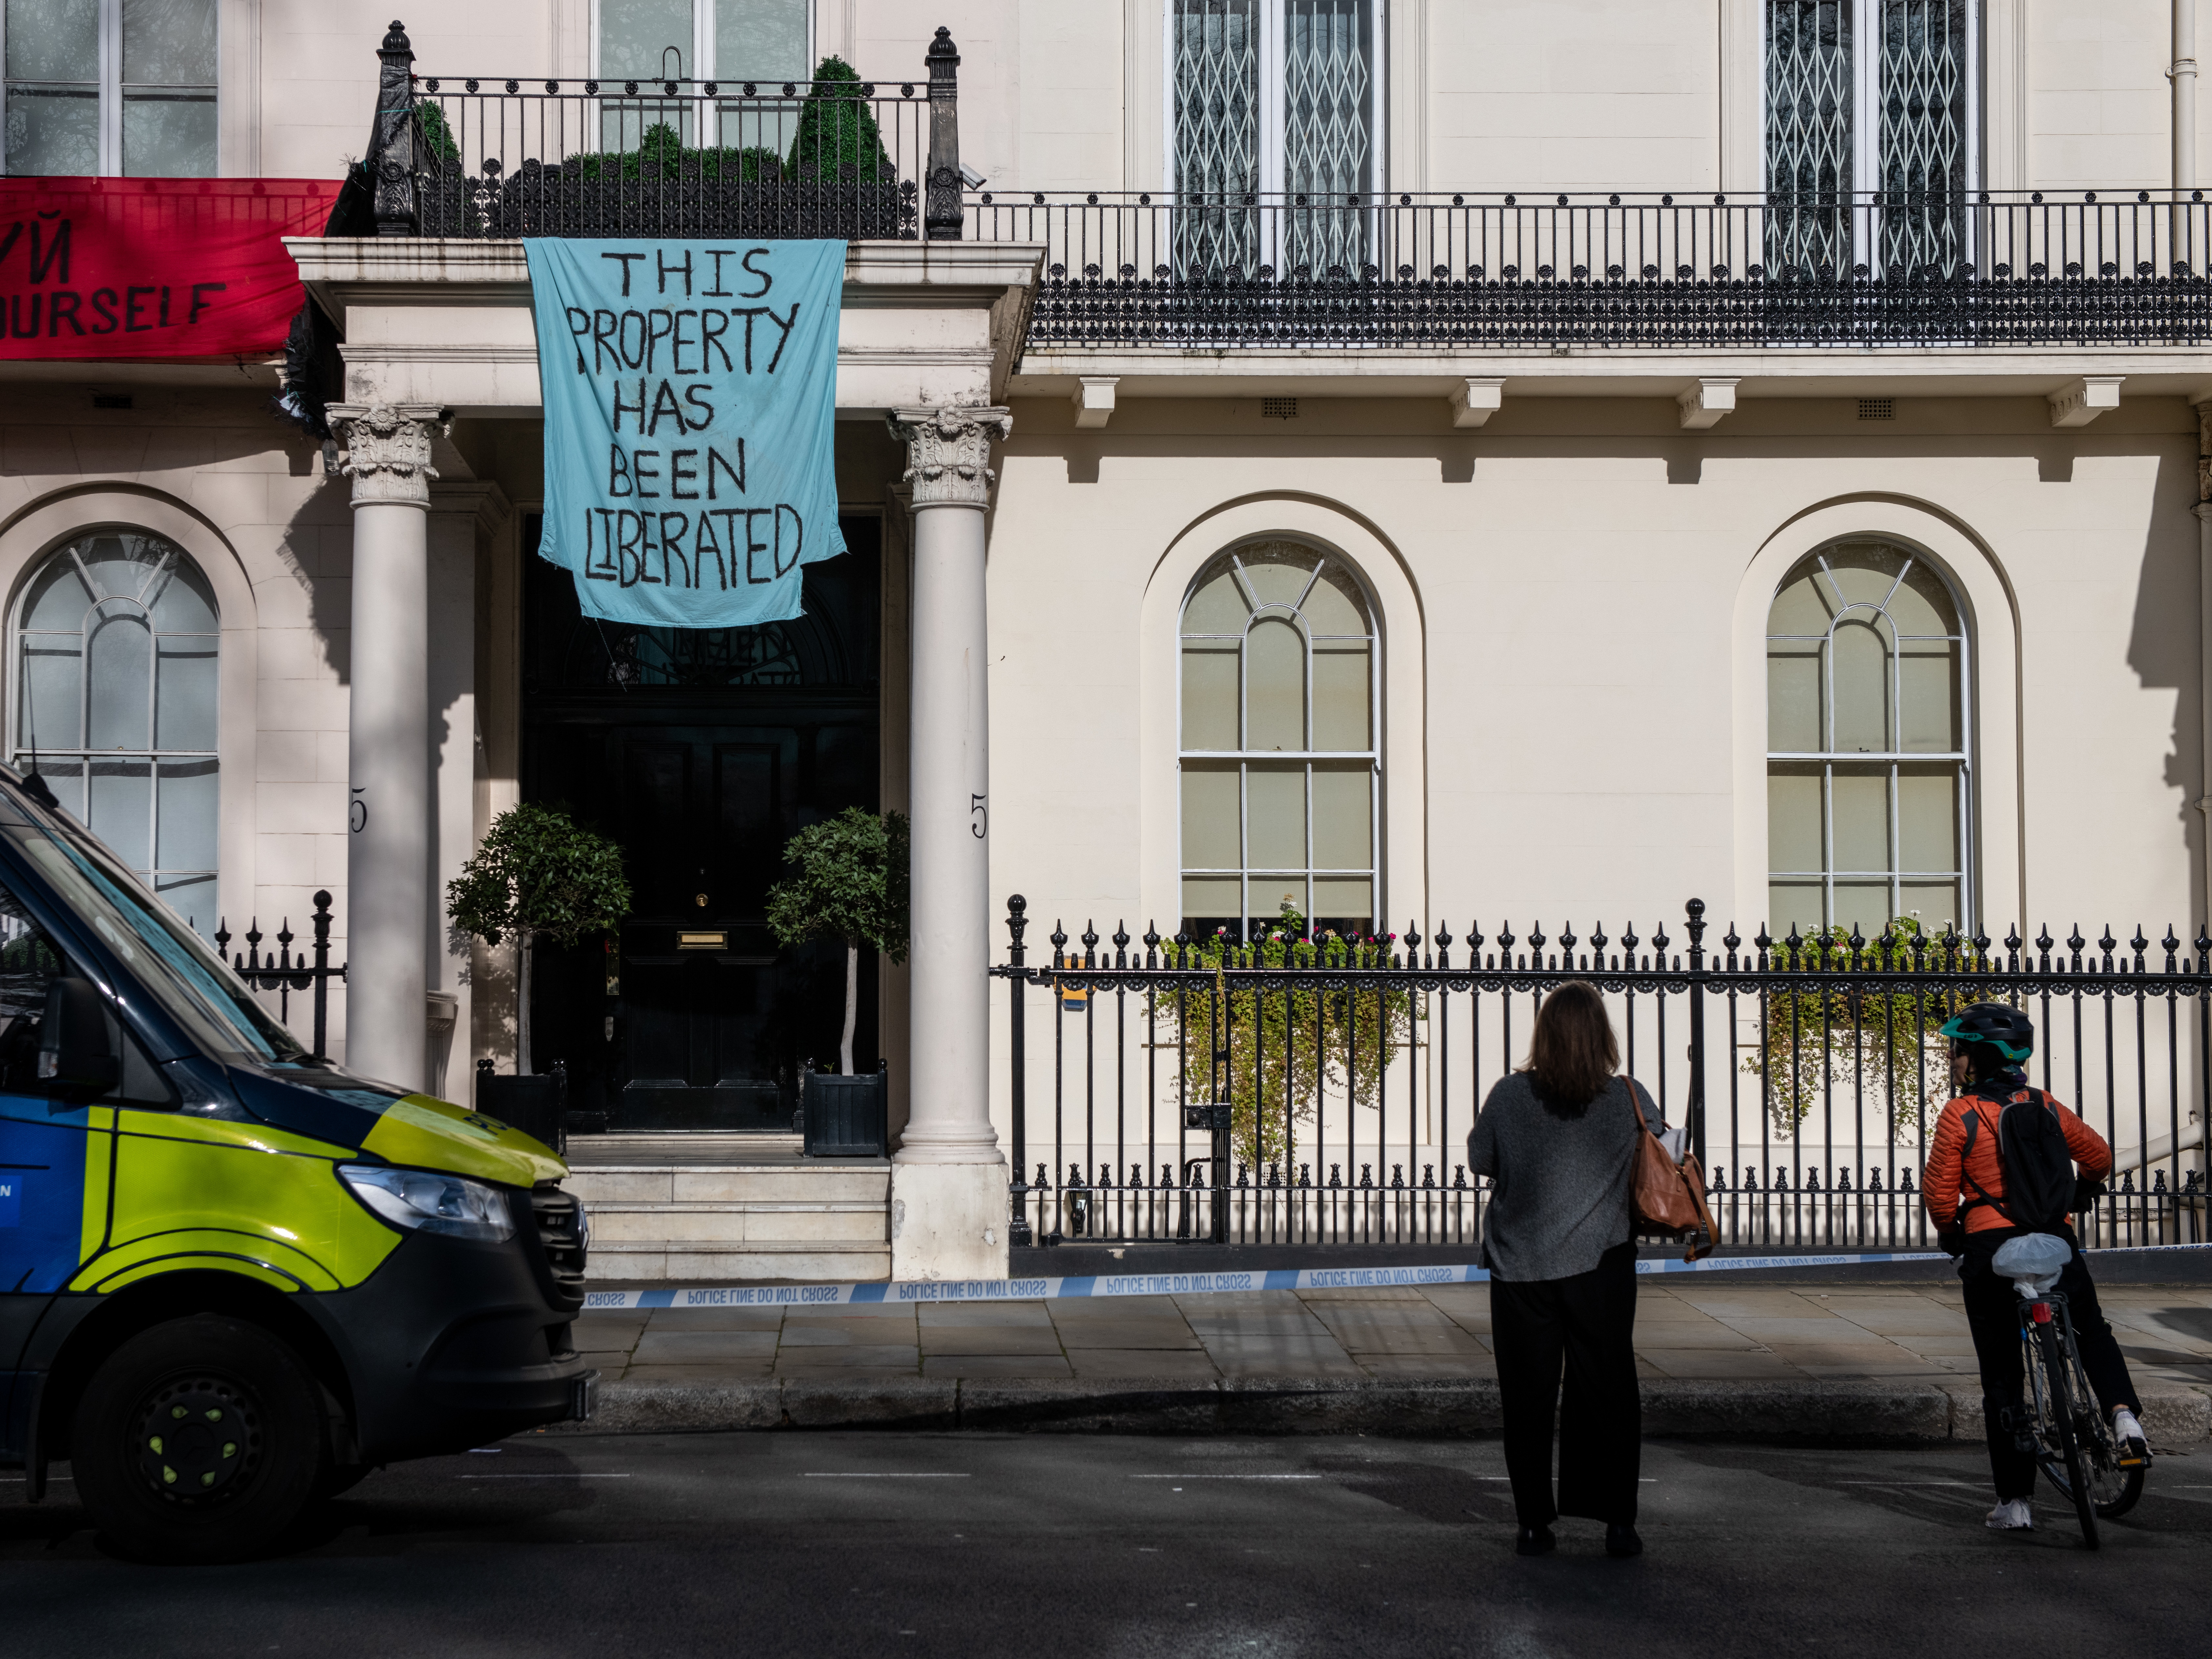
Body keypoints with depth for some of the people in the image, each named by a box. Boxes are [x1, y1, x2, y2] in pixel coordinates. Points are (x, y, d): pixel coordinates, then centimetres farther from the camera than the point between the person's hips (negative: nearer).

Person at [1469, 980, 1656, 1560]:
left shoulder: (1510, 1095, -9)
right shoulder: (1629, 1100, -7)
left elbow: (1480, 1159, 4)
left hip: (1520, 1267, 0)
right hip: (1600, 1267, 0)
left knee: (1528, 1399, 8)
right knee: (1606, 1392, 10)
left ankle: (1534, 1523, 11)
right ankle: (1617, 1521, 9)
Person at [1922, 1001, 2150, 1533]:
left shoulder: (1959, 1117, -7)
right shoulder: (2047, 1109, 6)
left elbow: (1940, 1195, -7)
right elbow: (2099, 1157, 18)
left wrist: (1950, 1233, 14)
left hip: (1990, 1250, -3)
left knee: (2002, 1379, 6)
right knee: (2093, 1335, 27)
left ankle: (2015, 1502, 6)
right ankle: (2124, 1418, 0)